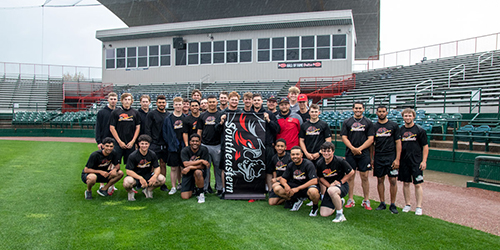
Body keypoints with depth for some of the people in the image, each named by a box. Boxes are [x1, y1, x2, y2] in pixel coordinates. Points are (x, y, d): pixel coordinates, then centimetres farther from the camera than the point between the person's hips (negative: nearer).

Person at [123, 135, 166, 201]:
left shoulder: (152, 154, -3)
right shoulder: (133, 155, -14)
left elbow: (157, 167, -1)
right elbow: (128, 171, -17)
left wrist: (155, 176, -26)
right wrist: (140, 178, -32)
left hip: (147, 175, 3)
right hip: (135, 176, -3)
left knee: (162, 179, -23)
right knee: (127, 183, -38)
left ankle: (148, 190, 8)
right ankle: (130, 192, 2)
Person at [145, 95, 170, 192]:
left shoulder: (169, 115, 11)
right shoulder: (151, 114, -1)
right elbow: (147, 129, -4)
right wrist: (149, 142, -10)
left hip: (165, 144, 4)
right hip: (154, 144, -4)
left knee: (163, 164, 9)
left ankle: (163, 184, 17)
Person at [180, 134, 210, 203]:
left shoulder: (204, 150, -12)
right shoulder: (185, 150, -9)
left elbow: (202, 166, -14)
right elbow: (186, 164, -21)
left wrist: (190, 167, -25)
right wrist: (201, 161, -22)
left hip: (199, 171, -1)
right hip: (187, 174, 2)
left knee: (198, 172, -39)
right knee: (185, 197, -10)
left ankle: (201, 193, -14)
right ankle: (193, 188, 27)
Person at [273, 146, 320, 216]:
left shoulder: (308, 164, -15)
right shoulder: (291, 165, 2)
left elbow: (314, 181, -26)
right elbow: (282, 179, 5)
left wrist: (298, 188, -28)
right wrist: (286, 185, -21)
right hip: (295, 187, 5)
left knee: (313, 191, -42)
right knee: (277, 189, -13)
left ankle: (315, 207, -5)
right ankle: (297, 201, 8)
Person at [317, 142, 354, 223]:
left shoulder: (340, 161, -17)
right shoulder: (319, 163, -7)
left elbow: (351, 172, -4)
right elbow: (321, 178, 5)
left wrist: (340, 182, -11)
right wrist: (329, 185, -12)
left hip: (342, 186, -5)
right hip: (330, 187, 5)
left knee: (331, 191, -42)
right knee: (324, 214, -4)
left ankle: (340, 214, -18)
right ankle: (339, 202, 28)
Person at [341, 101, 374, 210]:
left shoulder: (368, 122, 7)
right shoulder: (347, 122, 8)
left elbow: (370, 139, 1)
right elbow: (344, 137, 3)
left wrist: (359, 149, -10)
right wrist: (353, 148, -11)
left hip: (364, 153, 0)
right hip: (350, 153, 1)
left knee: (364, 176, 1)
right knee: (350, 176, 4)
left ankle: (366, 200, 11)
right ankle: (351, 200, 13)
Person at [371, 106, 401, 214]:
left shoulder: (394, 125, 2)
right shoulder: (373, 126, 8)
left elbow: (398, 142, 0)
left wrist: (397, 159, -8)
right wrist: (371, 158, 6)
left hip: (391, 157, -2)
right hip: (378, 157, 2)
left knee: (393, 180, -2)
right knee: (380, 180, 6)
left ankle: (392, 204, 10)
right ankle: (382, 203, 18)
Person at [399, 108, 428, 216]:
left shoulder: (420, 130, -1)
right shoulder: (400, 130, 7)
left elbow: (425, 146, 0)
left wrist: (424, 161, -7)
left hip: (416, 162, -3)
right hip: (403, 161, 3)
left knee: (418, 184, -1)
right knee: (405, 183, 9)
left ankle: (419, 207, 7)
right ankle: (407, 204, 22)